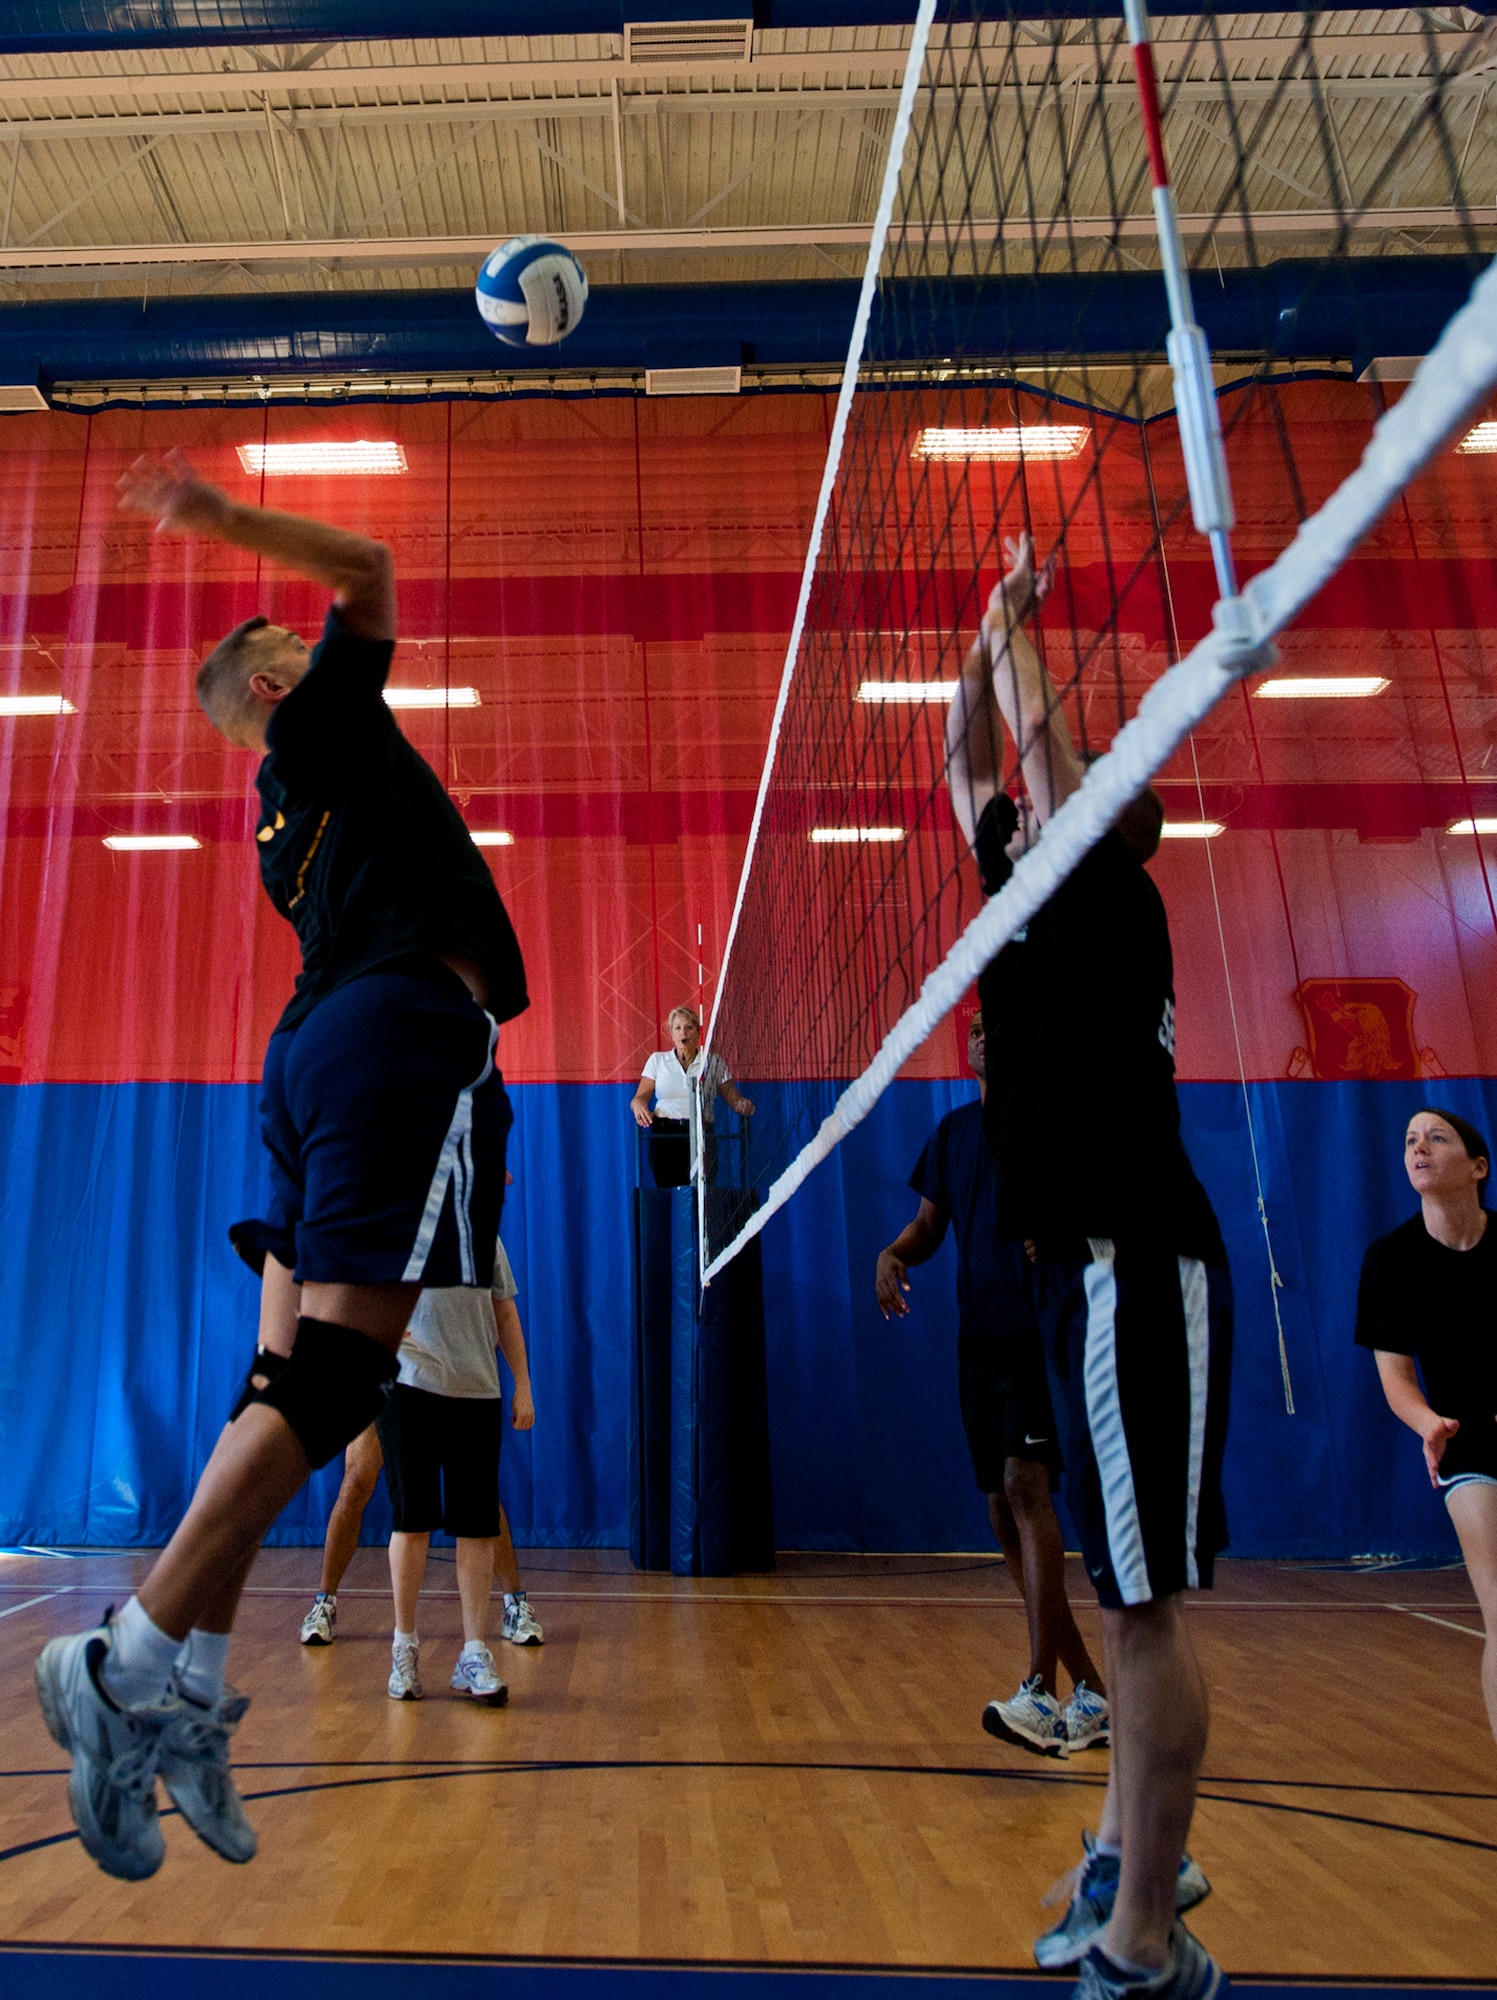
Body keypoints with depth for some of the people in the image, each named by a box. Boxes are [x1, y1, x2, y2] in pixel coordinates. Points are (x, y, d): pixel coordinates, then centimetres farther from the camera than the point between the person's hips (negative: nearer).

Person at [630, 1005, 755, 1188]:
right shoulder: (657, 1059, 15)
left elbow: (734, 1099, 10)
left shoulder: (714, 1062, 13)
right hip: (665, 1133, 0)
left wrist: (743, 1105, -13)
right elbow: (639, 1098, 10)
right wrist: (638, 1105, -13)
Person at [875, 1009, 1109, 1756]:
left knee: (1025, 1485, -19)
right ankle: (1092, 1695, 20)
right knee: (1003, 1515, 7)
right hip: (978, 1336, 6)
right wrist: (893, 1254, -5)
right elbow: (929, 1222, 15)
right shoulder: (953, 1130, 15)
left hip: (1044, 1327, -6)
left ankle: (1040, 1693, -14)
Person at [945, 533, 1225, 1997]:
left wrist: (1014, 629, 11)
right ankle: (1135, 1859, 32)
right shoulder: (1042, 900, 16)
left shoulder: (1110, 899, -5)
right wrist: (989, 630, 25)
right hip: (1089, 1267, 9)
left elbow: (1041, 730, -7)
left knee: (1140, 1598, -3)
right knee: (1122, 1589, 17)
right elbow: (969, 758, 25)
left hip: (1132, 1272, -9)